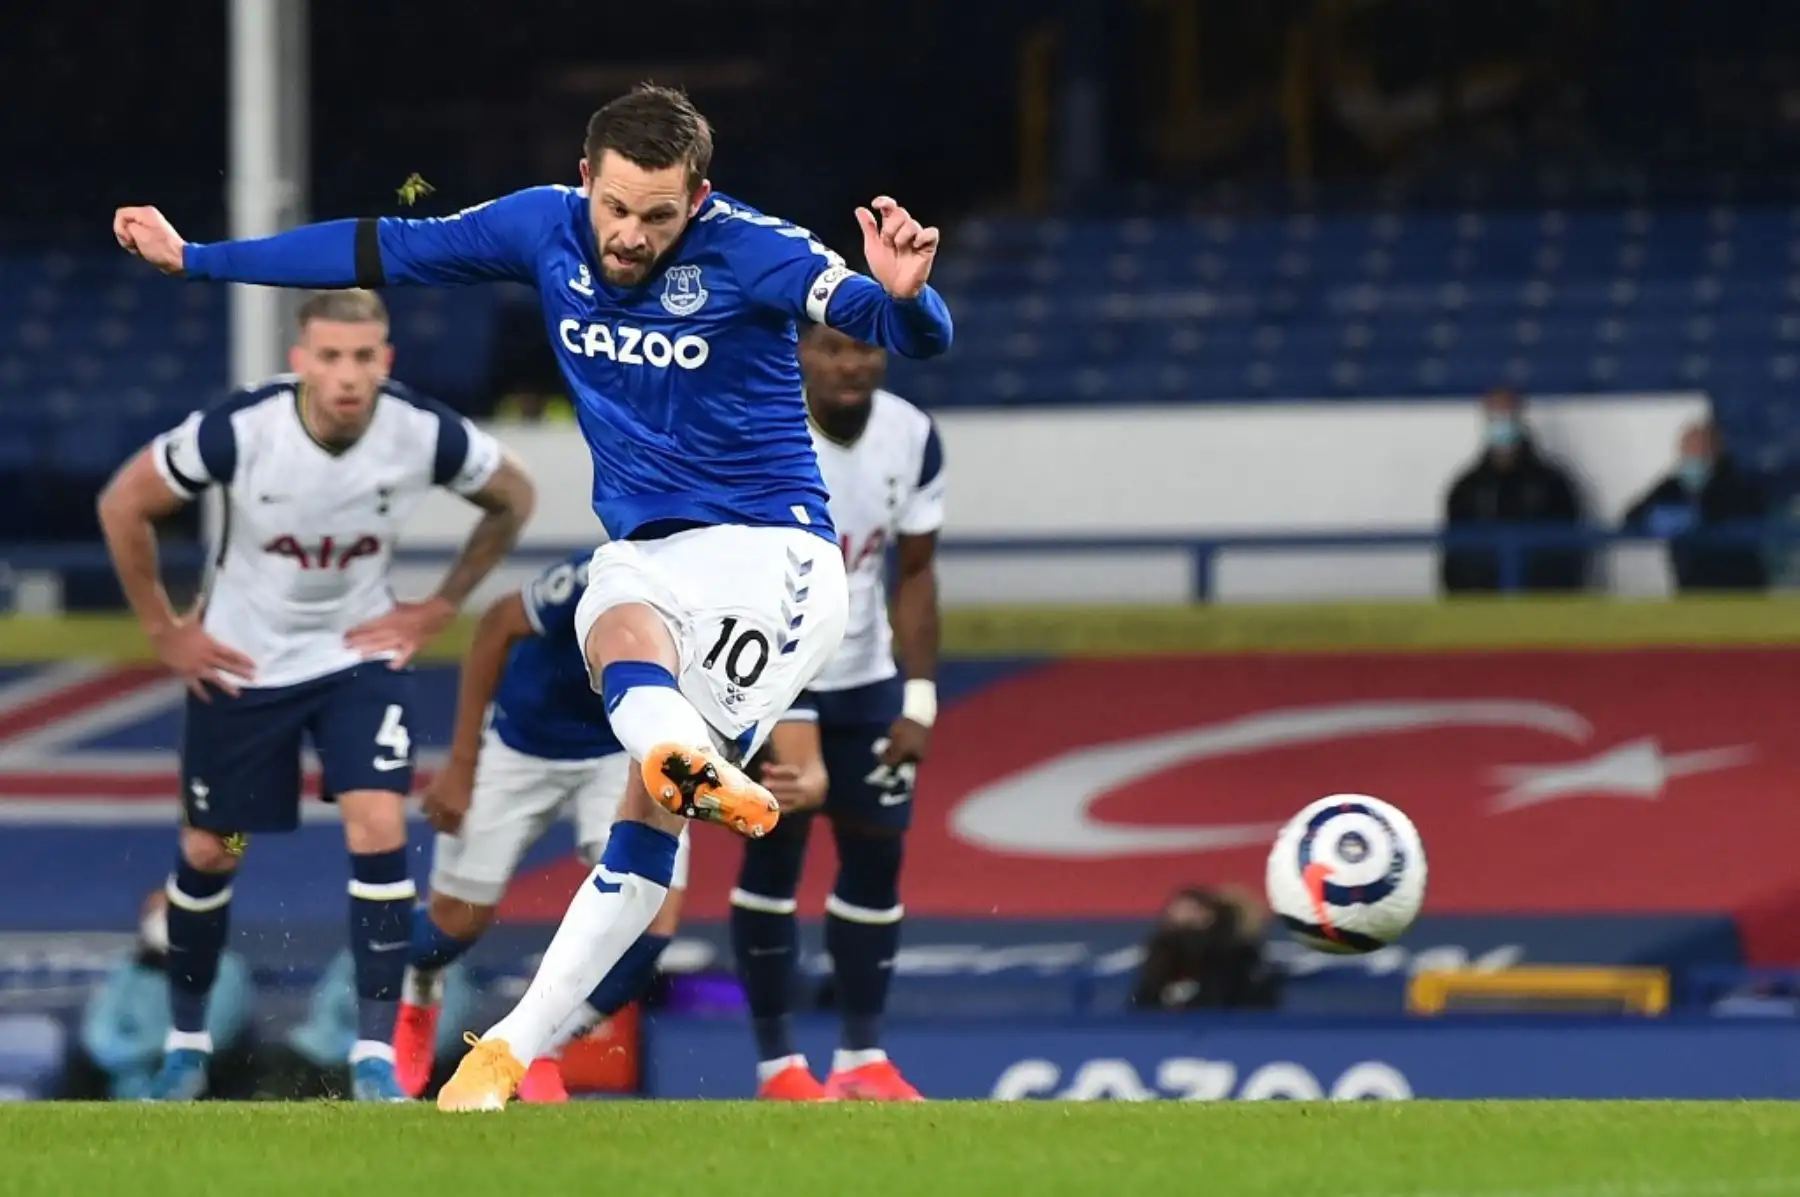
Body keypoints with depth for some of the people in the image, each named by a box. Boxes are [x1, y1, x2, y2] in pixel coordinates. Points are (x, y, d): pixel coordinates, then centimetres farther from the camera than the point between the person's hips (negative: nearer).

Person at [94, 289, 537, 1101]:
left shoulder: (425, 433, -21)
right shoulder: (238, 430, -27)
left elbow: (511, 498, 1)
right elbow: (124, 506, -11)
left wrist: (440, 608, -1)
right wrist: (163, 632, -6)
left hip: (361, 654, 0)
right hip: (239, 666, 0)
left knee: (379, 833, -17)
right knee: (208, 854, 9)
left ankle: (375, 1054, -10)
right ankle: (187, 1039, 31)